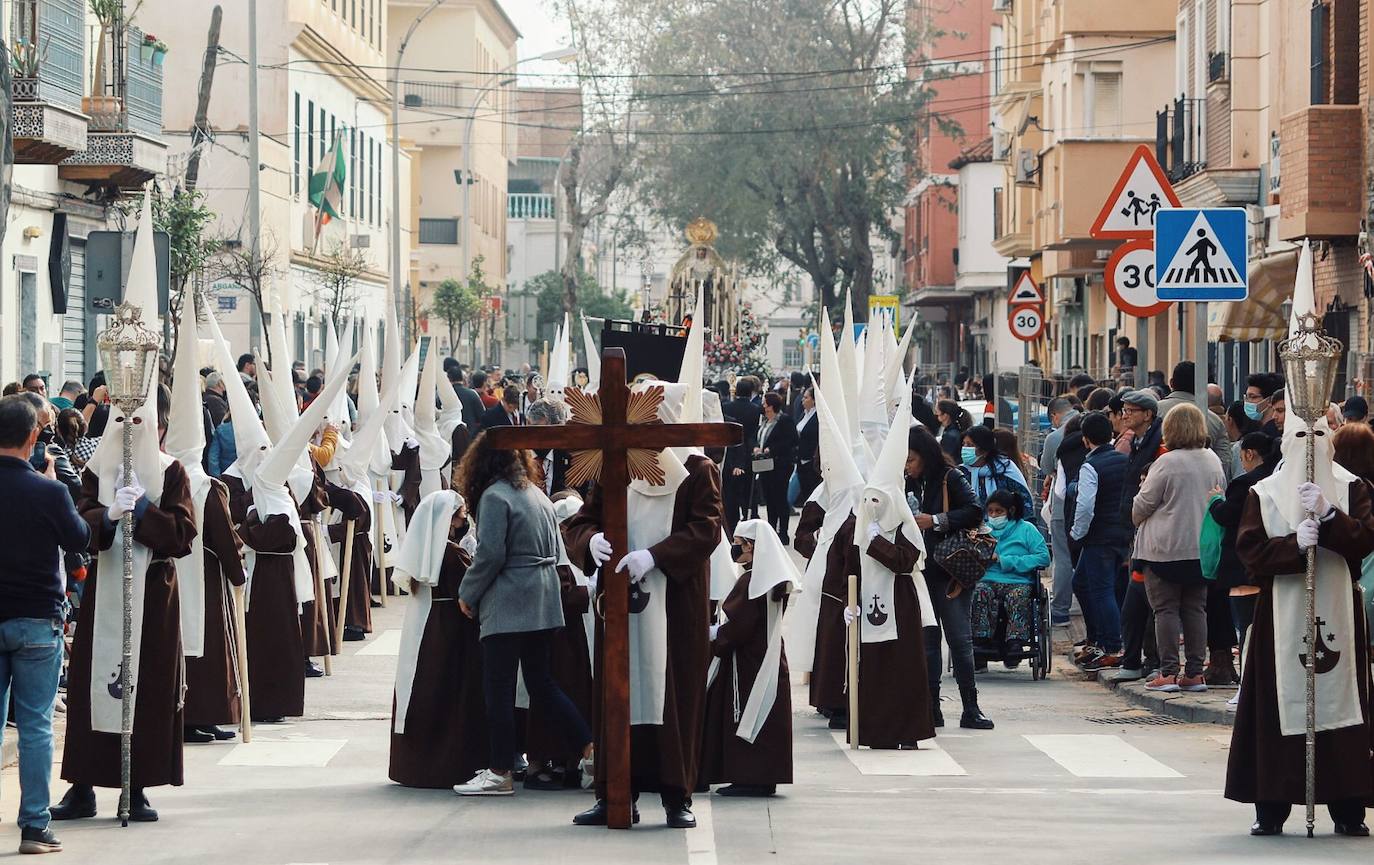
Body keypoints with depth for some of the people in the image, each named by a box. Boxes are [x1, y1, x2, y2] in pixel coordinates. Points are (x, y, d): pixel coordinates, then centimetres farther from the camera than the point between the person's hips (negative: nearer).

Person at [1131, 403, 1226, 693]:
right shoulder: (1213, 461, 5)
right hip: (1203, 547, 6)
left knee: (1166, 609, 0)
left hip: (1166, 549, -6)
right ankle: (1194, 672, 9)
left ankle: (1168, 672, -3)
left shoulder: (1167, 463, -13)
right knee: (1195, 609, 10)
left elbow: (1144, 503, -6)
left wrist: (1137, 520, 15)